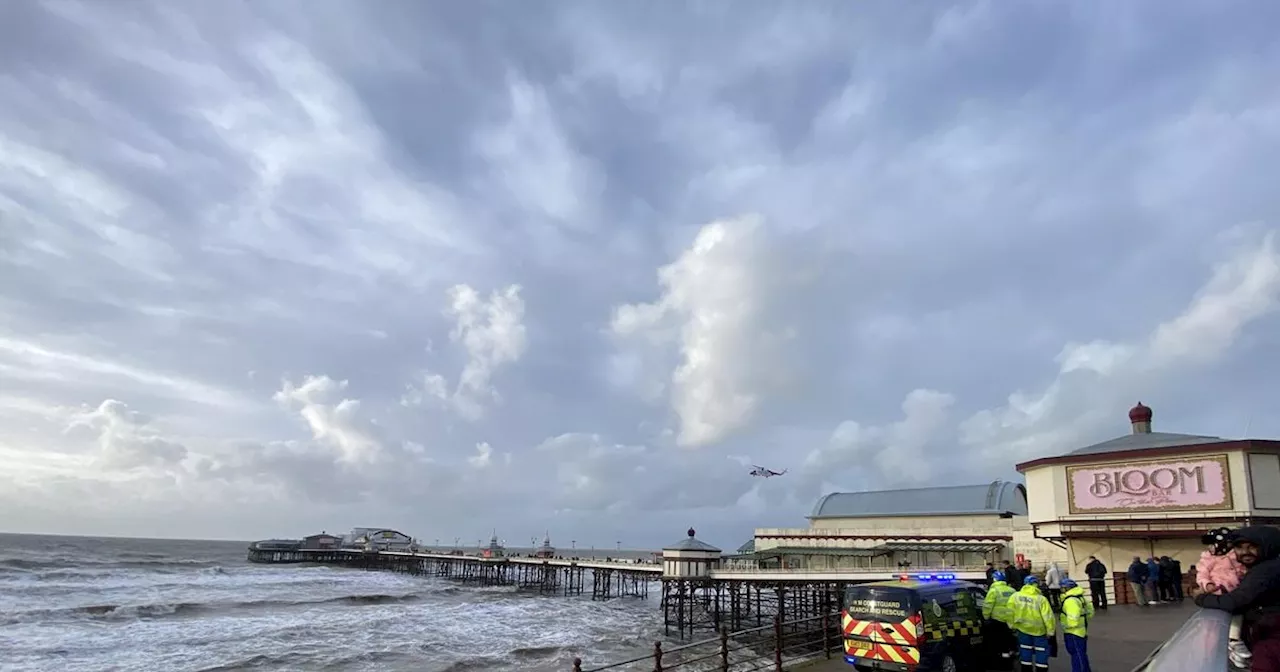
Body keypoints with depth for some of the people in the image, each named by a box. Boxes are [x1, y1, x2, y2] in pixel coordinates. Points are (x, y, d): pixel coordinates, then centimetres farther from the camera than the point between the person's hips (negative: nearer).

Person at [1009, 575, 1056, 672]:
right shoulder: (1041, 599, -17)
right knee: (1041, 653, 12)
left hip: (1023, 629, 3)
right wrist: (1051, 631, -6)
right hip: (1039, 630, -3)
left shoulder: (1015, 596, -8)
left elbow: (1010, 612, -6)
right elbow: (1048, 617, -17)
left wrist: (1012, 625, 7)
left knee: (1025, 653, 15)